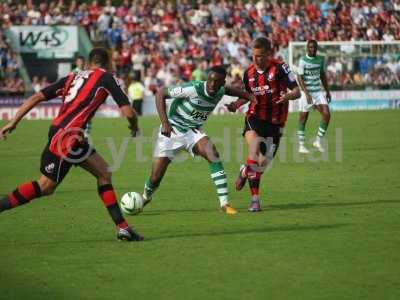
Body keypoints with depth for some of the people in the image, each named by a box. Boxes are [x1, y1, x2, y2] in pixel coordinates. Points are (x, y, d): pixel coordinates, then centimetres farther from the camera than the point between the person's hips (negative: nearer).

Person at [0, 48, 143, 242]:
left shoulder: (72, 78, 19)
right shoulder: (105, 78, 2)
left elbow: (36, 97, 11)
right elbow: (128, 112, -4)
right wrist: (134, 127, 18)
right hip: (67, 136, -8)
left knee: (104, 173, 12)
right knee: (46, 186, 0)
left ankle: (122, 228, 11)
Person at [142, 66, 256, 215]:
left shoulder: (221, 91, -8)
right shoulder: (193, 89, -27)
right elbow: (160, 94, -22)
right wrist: (165, 122, -29)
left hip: (193, 131, 4)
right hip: (172, 130, -4)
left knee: (213, 154, -25)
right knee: (155, 177, -6)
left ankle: (224, 203, -22)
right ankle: (145, 198, 31)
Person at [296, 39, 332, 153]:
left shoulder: (320, 59, 8)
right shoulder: (303, 61, -10)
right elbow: (300, 78, -14)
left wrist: (327, 91, 18)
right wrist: (306, 93, -23)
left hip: (318, 92, 5)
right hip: (307, 92, -5)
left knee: (326, 114, -9)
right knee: (303, 118, 1)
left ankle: (318, 141, 4)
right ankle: (301, 146, 11)